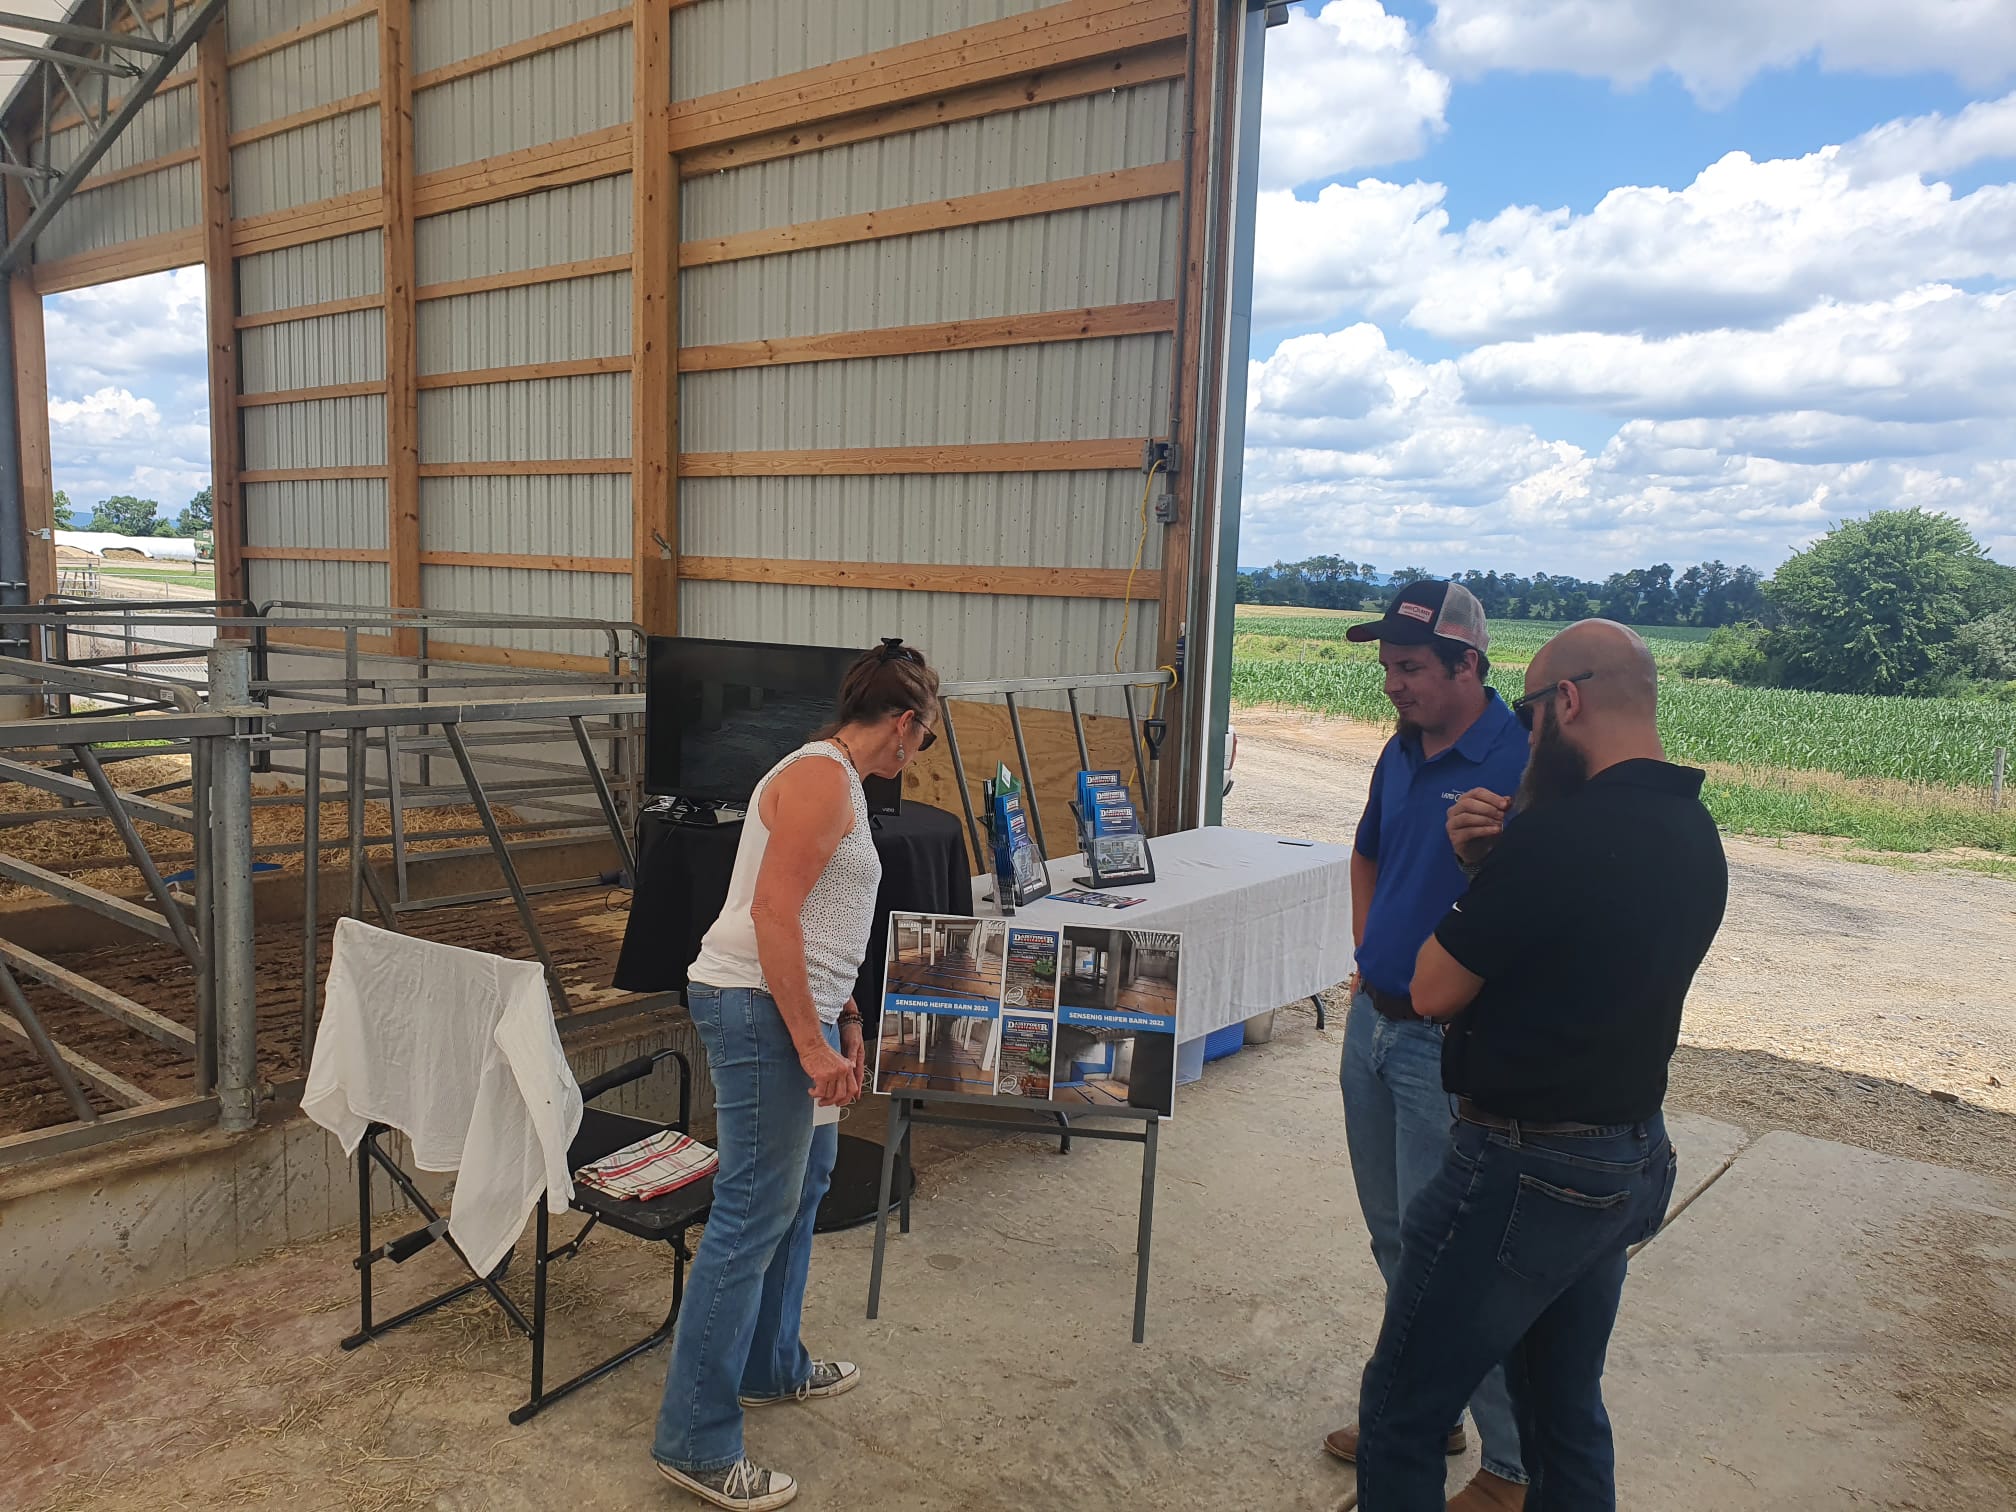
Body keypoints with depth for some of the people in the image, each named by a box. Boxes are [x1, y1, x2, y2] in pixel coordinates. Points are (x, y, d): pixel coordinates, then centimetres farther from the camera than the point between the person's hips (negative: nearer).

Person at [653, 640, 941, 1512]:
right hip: (759, 1010, -11)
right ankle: (695, 1441, 5)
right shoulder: (822, 778, -15)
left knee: (802, 1179, 22)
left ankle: (770, 1367, 39)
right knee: (752, 1215, -6)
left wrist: (845, 1025, 24)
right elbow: (773, 912, -24)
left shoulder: (837, 779, 16)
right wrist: (811, 1044, -23)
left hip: (792, 1009, 11)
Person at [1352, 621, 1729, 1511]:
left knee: (1402, 1414, 6)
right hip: (1634, 1162, 9)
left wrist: (1479, 871, -3)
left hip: (1526, 1165, -9)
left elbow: (1435, 991, -16)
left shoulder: (1560, 833, -24)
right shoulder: (1694, 835, 4)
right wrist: (1496, 863, -1)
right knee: (1567, 1413, 24)